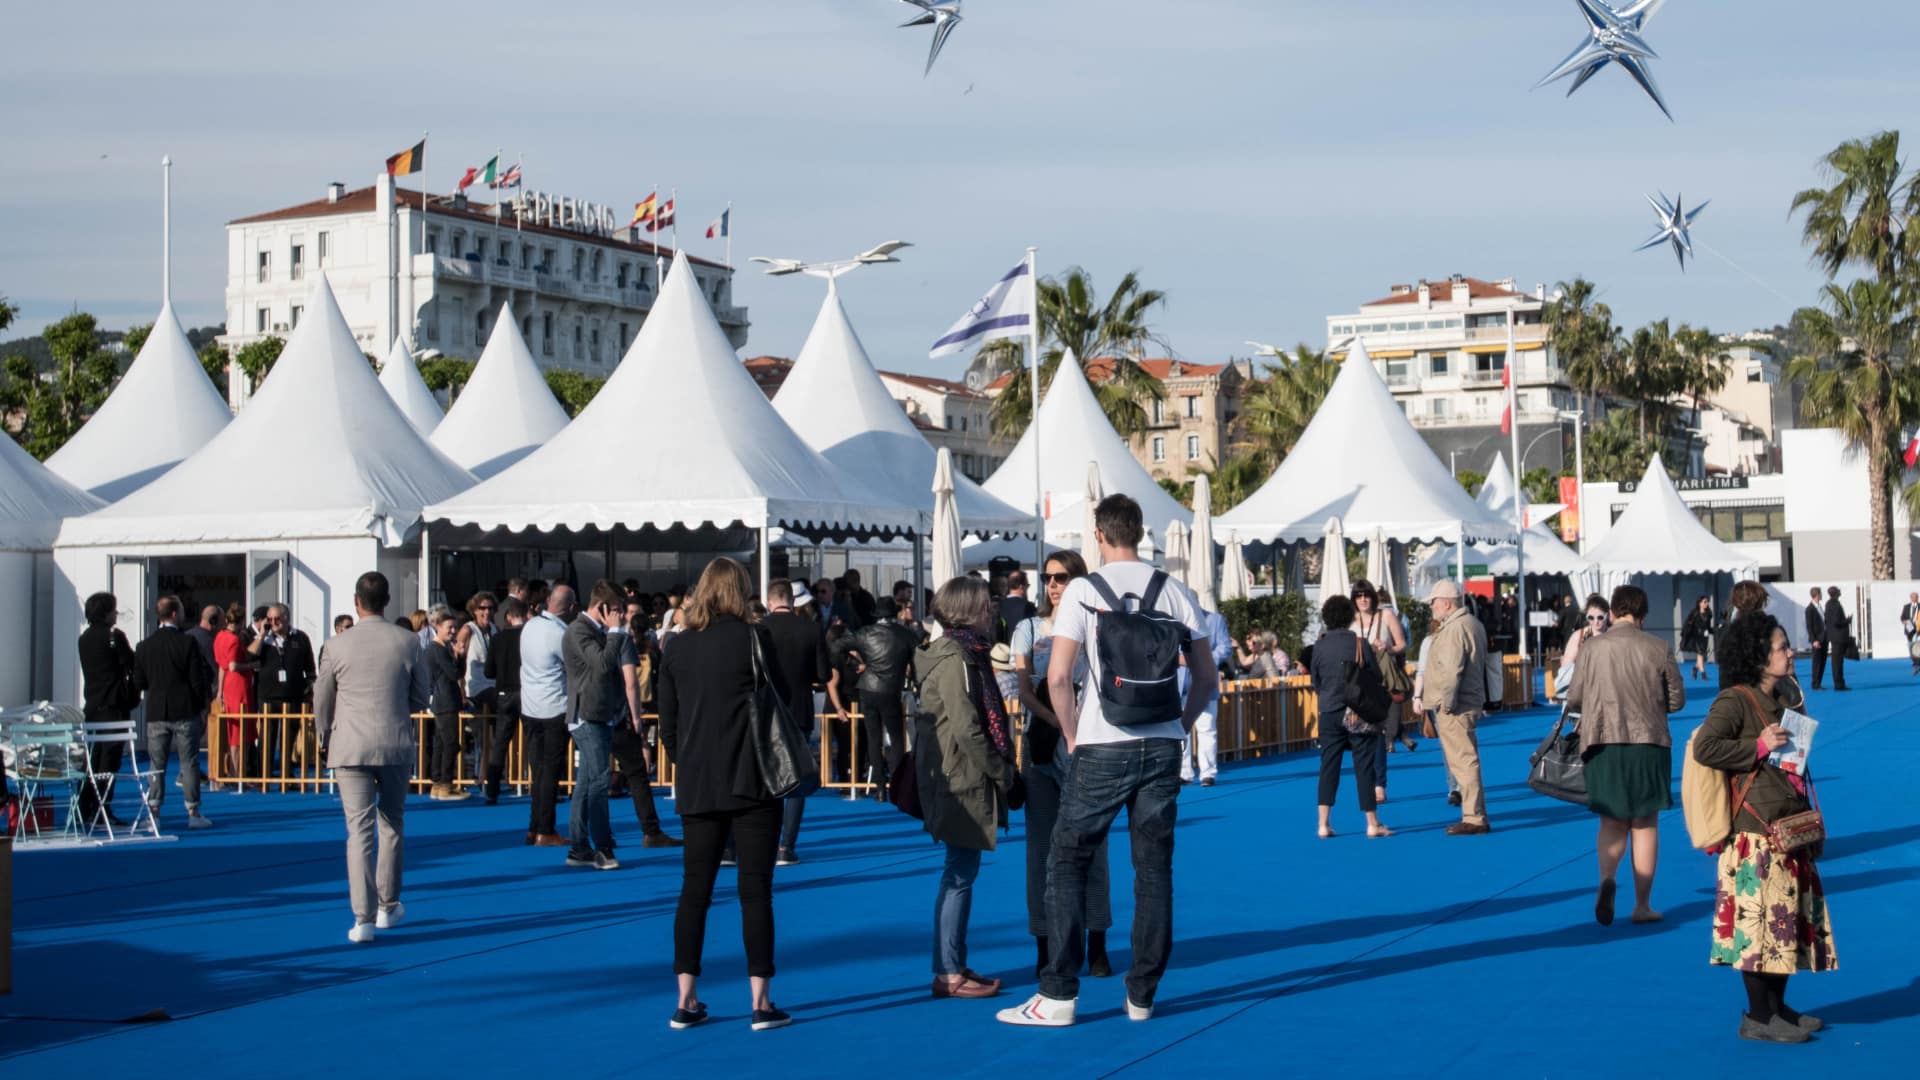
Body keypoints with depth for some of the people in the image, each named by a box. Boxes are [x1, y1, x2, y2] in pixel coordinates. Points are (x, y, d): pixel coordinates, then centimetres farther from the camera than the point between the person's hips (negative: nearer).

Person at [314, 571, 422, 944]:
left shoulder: (339, 645, -4)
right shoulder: (408, 642, -2)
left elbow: (322, 698, 5)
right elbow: (419, 698, 5)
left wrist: (324, 739, 22)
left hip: (350, 746, -1)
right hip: (396, 745, 1)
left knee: (359, 830, -2)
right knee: (393, 825, 17)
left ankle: (364, 918, -8)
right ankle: (388, 907, 25)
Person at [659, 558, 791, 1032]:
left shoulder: (676, 647, 5)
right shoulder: (753, 638, -6)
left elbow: (667, 722, 8)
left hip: (697, 785, 4)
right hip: (751, 780, -4)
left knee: (695, 888, 8)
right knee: (755, 889, 0)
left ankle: (686, 1001, 9)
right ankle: (761, 1002, 0)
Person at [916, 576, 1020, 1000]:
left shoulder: (968, 654, 15)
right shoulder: (955, 659, -15)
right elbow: (967, 730, -21)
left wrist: (1004, 770, 14)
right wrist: (1002, 772, -12)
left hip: (968, 782, 10)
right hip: (962, 783, -10)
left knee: (962, 873, 13)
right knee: (961, 874, -6)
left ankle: (954, 967, 18)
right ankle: (949, 973, -1)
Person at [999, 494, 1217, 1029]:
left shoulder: (1084, 590, -4)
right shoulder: (1174, 592, 6)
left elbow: (1058, 676, -11)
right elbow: (1207, 679, 6)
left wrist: (1072, 735, 2)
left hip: (1102, 748, -3)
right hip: (1162, 747, 3)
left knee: (1067, 863, 5)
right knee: (1154, 870, 9)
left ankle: (1060, 995, 2)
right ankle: (1142, 996, 13)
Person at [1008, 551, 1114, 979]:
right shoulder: (1029, 629, 10)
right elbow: (1024, 690, 1)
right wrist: (1057, 720, -15)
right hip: (1042, 744, 1)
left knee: (1091, 842, -1)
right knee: (1043, 843, 1)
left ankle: (1096, 944, 5)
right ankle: (1045, 947, 5)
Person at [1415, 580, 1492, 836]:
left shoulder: (1454, 628, -16)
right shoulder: (1473, 623, 17)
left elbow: (1451, 670, -24)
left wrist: (1446, 703, -18)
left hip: (1455, 708, -11)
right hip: (1472, 702, 11)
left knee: (1464, 761, -9)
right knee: (1466, 760, 14)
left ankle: (1474, 819, -8)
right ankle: (1475, 815, 18)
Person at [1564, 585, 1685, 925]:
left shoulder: (1592, 648, -4)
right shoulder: (1659, 649, -4)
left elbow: (1573, 699, -1)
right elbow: (1677, 700, 2)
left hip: (1604, 743, 0)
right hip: (1649, 743, 0)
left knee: (1612, 821, 12)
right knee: (1645, 825, 10)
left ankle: (1607, 878, -15)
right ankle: (1642, 905, 12)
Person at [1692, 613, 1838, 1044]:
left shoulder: (1782, 699, 16)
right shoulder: (1735, 701, -11)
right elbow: (1704, 748, -23)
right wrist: (1759, 746, -18)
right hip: (1756, 831, -9)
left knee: (1789, 917, 12)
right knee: (1760, 917, -6)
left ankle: (1778, 1007, 21)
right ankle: (1758, 1016, 0)